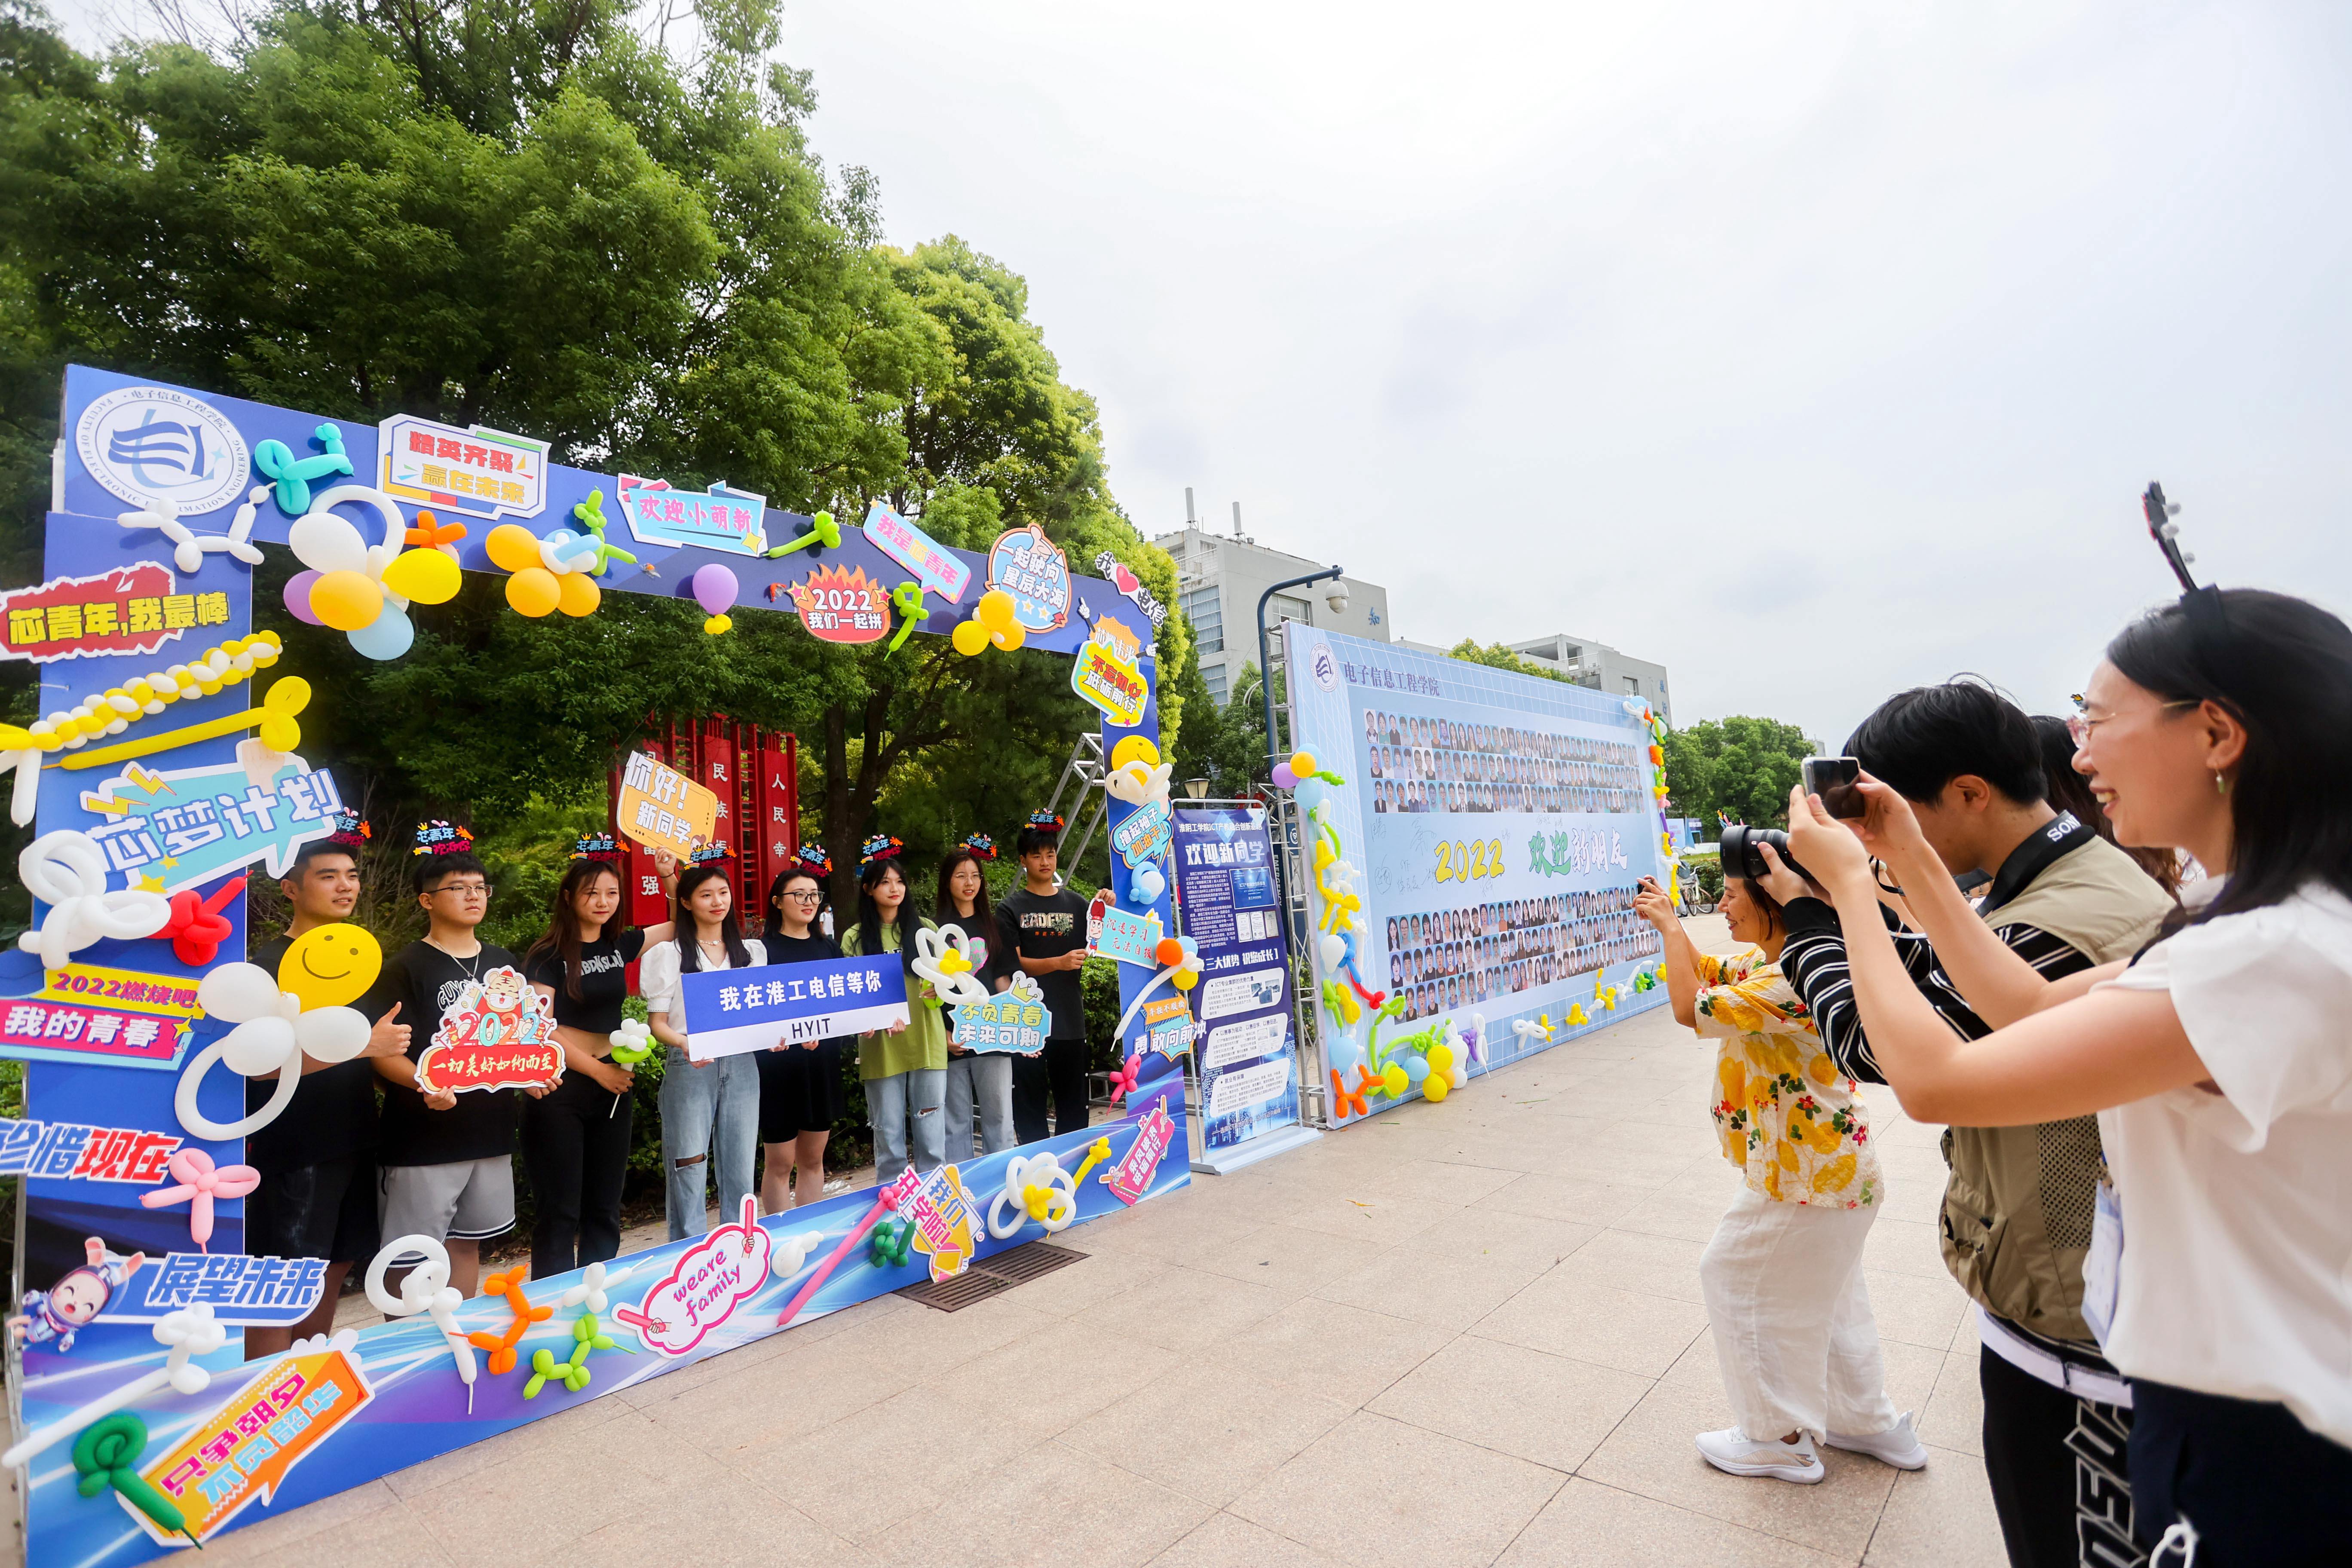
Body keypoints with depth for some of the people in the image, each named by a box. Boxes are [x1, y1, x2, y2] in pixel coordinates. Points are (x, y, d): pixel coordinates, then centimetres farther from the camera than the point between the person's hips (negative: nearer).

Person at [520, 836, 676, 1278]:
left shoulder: (620, 945, 6)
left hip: (613, 1083, 5)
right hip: (561, 1087, -5)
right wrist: (597, 1070, -13)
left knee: (604, 1209, 13)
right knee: (559, 1212, 3)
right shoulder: (547, 956, -8)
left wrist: (671, 876, 6)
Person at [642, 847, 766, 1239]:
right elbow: (657, 1022, -2)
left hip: (742, 1068, 3)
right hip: (689, 1069, -3)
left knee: (740, 1174, 9)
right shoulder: (669, 954, 1)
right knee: (689, 1178, 0)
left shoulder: (752, 952, 12)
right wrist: (685, 1043, -22)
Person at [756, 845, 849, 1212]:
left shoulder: (829, 948, 10)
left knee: (813, 1159, 14)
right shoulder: (764, 950, -7)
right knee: (780, 1162, 2)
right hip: (780, 1063, -5)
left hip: (822, 1063, 5)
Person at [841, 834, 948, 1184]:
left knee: (931, 1135, 4)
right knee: (888, 1136, 7)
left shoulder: (924, 929, 8)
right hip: (880, 1048, -1)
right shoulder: (855, 938, 5)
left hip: (926, 1042, 1)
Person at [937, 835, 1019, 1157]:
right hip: (952, 1039, -1)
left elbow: (1003, 978, 11)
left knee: (999, 1117, 3)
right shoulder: (934, 928, 3)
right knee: (956, 1121, 7)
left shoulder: (992, 924, 11)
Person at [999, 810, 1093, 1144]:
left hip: (1069, 1019, 3)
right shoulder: (1011, 909, 2)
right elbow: (1013, 964, -6)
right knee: (1030, 1104, 4)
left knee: (1074, 1107, 9)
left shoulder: (1076, 904, 10)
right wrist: (1058, 963, -21)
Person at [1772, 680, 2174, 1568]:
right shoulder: (2093, 873, 3)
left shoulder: (2058, 929, -31)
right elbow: (1932, 984, 10)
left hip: (2063, 1321, -9)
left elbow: (1872, 1044, -23)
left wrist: (1808, 908, -12)